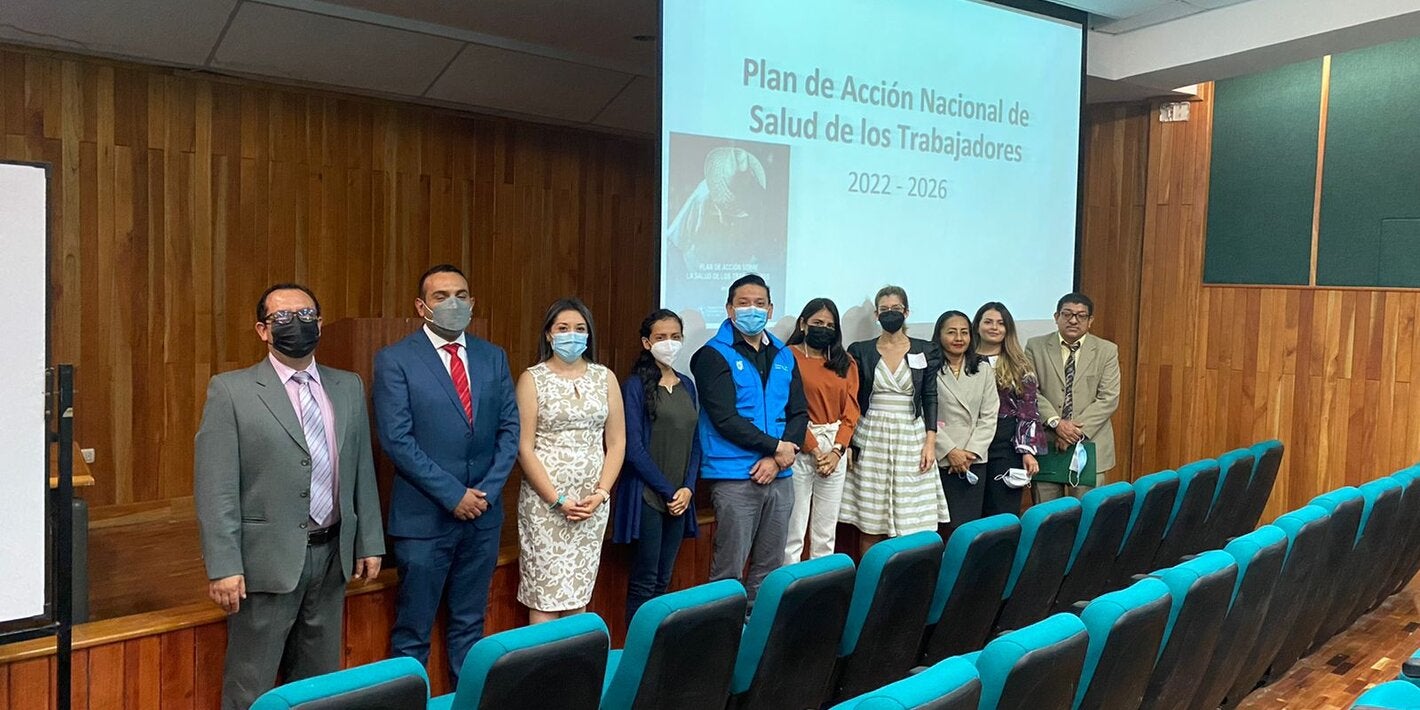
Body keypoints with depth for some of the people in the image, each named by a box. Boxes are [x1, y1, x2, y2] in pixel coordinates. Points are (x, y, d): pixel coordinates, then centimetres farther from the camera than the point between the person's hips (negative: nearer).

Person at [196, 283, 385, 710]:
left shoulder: (348, 387, 8)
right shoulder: (231, 390, -6)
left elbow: (363, 471, 9)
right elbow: (215, 487, -9)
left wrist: (369, 543, 7)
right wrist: (223, 567, -14)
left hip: (332, 554, 4)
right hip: (268, 559, -4)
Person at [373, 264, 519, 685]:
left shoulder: (493, 357, 8)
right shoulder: (395, 360, -5)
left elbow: (509, 429, 6)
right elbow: (397, 440, -12)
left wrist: (487, 490, -7)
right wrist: (453, 495, -14)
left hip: (483, 514, 4)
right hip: (424, 516, -4)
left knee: (470, 625, 16)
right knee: (412, 633, 6)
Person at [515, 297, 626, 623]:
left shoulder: (605, 378, 8)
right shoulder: (533, 379, -1)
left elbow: (616, 443, 8)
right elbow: (524, 447, -5)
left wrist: (601, 493, -5)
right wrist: (557, 500, -11)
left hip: (593, 502, 3)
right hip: (544, 501, -3)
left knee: (578, 595, 8)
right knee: (546, 596, -2)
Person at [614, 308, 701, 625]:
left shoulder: (686, 385, 11)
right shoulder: (636, 385, -7)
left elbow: (694, 442, 12)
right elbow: (634, 447, -11)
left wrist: (687, 488, -2)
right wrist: (667, 490, -12)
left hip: (680, 498, 6)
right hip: (647, 497, -5)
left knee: (664, 581, 11)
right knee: (644, 583, -1)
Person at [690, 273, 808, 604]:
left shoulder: (784, 356, 13)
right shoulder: (714, 355, -4)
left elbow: (799, 413, 7)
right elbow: (725, 418, -13)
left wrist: (777, 459, -8)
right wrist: (775, 446, -10)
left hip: (779, 477, 6)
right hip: (735, 478, -6)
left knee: (770, 569, 13)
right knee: (729, 571, -2)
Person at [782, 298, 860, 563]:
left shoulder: (845, 363, 13)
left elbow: (851, 410, 7)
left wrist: (837, 450, -6)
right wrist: (814, 449, -13)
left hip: (835, 448, 5)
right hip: (800, 447, -5)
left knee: (827, 531, 11)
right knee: (794, 529, -3)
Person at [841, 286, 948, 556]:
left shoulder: (925, 351, 6)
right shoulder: (861, 351, 5)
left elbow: (930, 398, 5)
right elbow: (852, 401, 6)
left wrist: (930, 442, -4)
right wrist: (848, 443, 0)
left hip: (911, 438, 0)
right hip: (872, 438, 0)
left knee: (911, 522, -2)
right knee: (869, 522, 1)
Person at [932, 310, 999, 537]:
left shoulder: (983, 369, 11)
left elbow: (989, 416, 7)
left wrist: (972, 452, -5)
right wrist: (950, 451, -11)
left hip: (974, 461, 4)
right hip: (939, 460, -3)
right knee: (943, 527, -3)